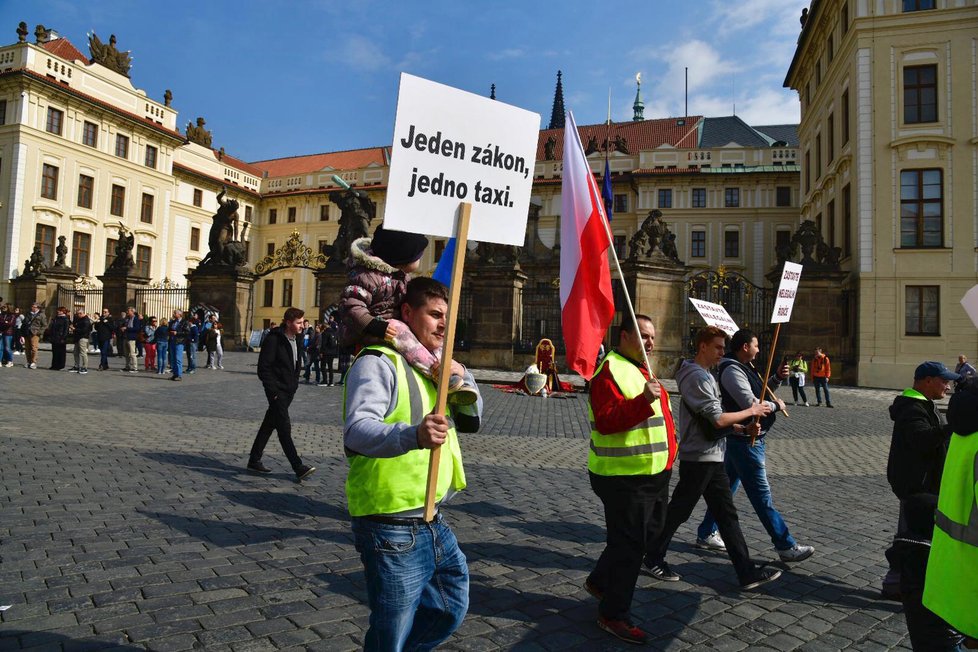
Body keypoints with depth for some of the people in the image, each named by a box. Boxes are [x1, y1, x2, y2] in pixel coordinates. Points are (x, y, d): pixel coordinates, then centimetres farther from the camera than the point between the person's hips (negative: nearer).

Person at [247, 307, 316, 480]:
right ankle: (298, 467, -11)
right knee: (284, 427, -10)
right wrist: (273, 391, -18)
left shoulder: (295, 342, 12)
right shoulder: (274, 340, -13)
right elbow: (263, 368, -15)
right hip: (277, 392, -8)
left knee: (269, 425, 15)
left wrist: (294, 386, 12)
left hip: (288, 392, 8)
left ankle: (254, 460, 26)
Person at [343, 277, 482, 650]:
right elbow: (357, 430, -30)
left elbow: (471, 421, 14)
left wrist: (462, 378, -6)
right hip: (393, 530, -9)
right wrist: (413, 434, -49)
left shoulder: (433, 367, 14)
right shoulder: (379, 363, -14)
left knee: (452, 609, 24)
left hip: (433, 524, 9)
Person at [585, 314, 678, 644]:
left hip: (653, 473, 10)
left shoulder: (639, 369, 16)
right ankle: (613, 615, 16)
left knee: (648, 533, 21)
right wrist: (644, 401, -38)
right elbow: (605, 422, -28)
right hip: (625, 477, -10)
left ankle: (599, 581, 38)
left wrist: (668, 450, 25)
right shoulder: (611, 370, -17)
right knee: (628, 544, -1)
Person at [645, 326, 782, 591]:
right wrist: (751, 411, -10)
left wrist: (744, 429, 6)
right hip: (699, 458, -10)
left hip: (712, 459, 10)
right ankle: (653, 558, 21)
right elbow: (717, 419, -23)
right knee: (678, 511, 4)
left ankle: (747, 572, 15)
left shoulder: (705, 376, 16)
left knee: (727, 514, 10)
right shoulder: (697, 377, -18)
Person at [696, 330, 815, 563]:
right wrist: (776, 405, -8)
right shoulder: (732, 371, -17)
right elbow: (750, 403, -24)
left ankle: (705, 534, 25)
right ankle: (786, 547, 5)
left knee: (727, 488, 16)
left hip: (743, 440, 11)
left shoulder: (743, 367, 15)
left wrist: (777, 378, 5)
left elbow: (759, 391, 21)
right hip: (746, 441, -11)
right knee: (761, 495, -3)